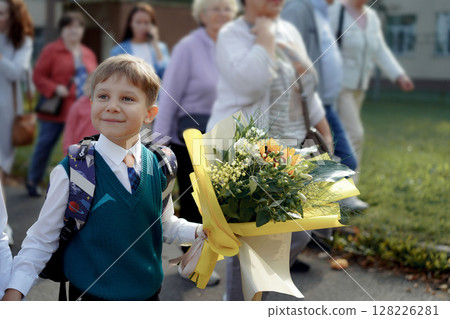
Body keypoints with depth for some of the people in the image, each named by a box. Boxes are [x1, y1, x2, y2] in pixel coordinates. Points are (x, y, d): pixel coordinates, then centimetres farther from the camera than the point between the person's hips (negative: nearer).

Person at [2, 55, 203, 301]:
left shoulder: (158, 167, -5)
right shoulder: (72, 172, -16)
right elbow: (42, 239, -8)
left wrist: (201, 230, -7)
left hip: (148, 293, 3)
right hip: (91, 296, -3)